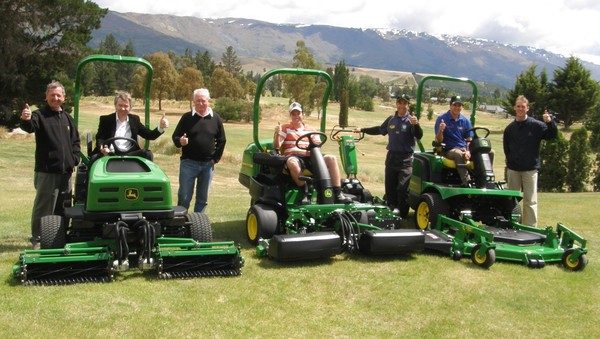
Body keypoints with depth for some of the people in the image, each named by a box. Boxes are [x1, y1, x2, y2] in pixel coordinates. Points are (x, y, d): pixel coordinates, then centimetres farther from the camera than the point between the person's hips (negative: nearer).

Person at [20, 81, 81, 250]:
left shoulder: (67, 118, 14)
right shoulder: (40, 115, -6)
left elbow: (75, 141, 20)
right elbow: (30, 127, -27)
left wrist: (74, 159, 6)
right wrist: (26, 120, -50)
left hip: (66, 171, 6)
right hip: (47, 171, -6)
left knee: (62, 207, 15)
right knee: (43, 207, -4)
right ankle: (37, 239, 6)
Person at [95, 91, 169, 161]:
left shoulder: (134, 119, 19)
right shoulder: (106, 120, 12)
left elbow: (149, 135, 16)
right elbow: (99, 138, 4)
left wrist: (161, 127, -5)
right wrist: (102, 148, -21)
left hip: (130, 155, 2)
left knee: (147, 154, -25)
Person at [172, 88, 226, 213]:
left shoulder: (216, 119, 3)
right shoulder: (187, 117, -1)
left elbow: (221, 141, 7)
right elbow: (175, 137, 0)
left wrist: (215, 158, -1)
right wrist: (180, 141, -23)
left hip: (207, 164, 2)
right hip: (188, 162, -2)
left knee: (203, 198, 10)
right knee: (184, 197, 0)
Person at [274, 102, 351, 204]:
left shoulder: (311, 130, 23)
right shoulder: (285, 128, 14)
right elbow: (276, 146, 2)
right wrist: (277, 134, -17)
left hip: (310, 157, 4)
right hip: (293, 157, -4)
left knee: (331, 158, -22)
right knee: (292, 163, -42)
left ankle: (337, 194, -27)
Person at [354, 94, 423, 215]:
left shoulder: (411, 120, -5)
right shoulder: (391, 119, 10)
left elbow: (419, 136, -18)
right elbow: (380, 130, 26)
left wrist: (416, 125, -38)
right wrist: (362, 130, 32)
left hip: (406, 159, -5)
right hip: (391, 157, 5)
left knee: (403, 187, -12)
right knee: (389, 187, 9)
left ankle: (401, 213, -3)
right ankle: (392, 210, 19)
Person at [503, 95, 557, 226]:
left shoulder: (537, 125, -4)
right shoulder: (510, 128, 6)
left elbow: (552, 136, -12)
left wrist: (550, 122, -28)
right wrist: (510, 161, 3)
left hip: (530, 169, -3)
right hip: (513, 169, 3)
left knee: (530, 201, 0)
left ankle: (530, 228, 4)